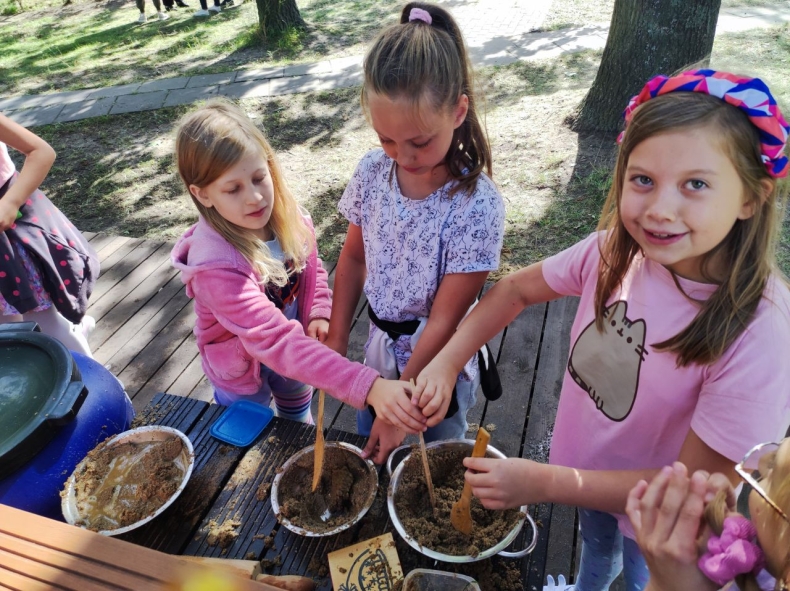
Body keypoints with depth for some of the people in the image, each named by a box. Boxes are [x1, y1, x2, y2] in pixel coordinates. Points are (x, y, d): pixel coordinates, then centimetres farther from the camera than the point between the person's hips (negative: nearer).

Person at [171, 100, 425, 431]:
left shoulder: (287, 218, -21)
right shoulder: (216, 266, -38)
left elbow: (312, 269, 1)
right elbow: (277, 342, -47)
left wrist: (320, 313, -17)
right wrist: (369, 387, -56)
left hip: (297, 345, 5)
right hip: (241, 369, -5)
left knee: (299, 420, 32)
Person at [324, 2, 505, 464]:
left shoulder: (477, 205, -27)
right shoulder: (373, 172, -13)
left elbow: (444, 319, -24)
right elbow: (354, 258, 1)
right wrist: (336, 340, 1)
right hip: (379, 352, 5)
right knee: (368, 461, 28)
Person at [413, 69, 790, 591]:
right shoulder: (618, 249, -24)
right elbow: (518, 289, -9)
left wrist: (543, 482, -29)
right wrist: (447, 362, -20)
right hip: (590, 468, 5)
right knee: (595, 547, 36)